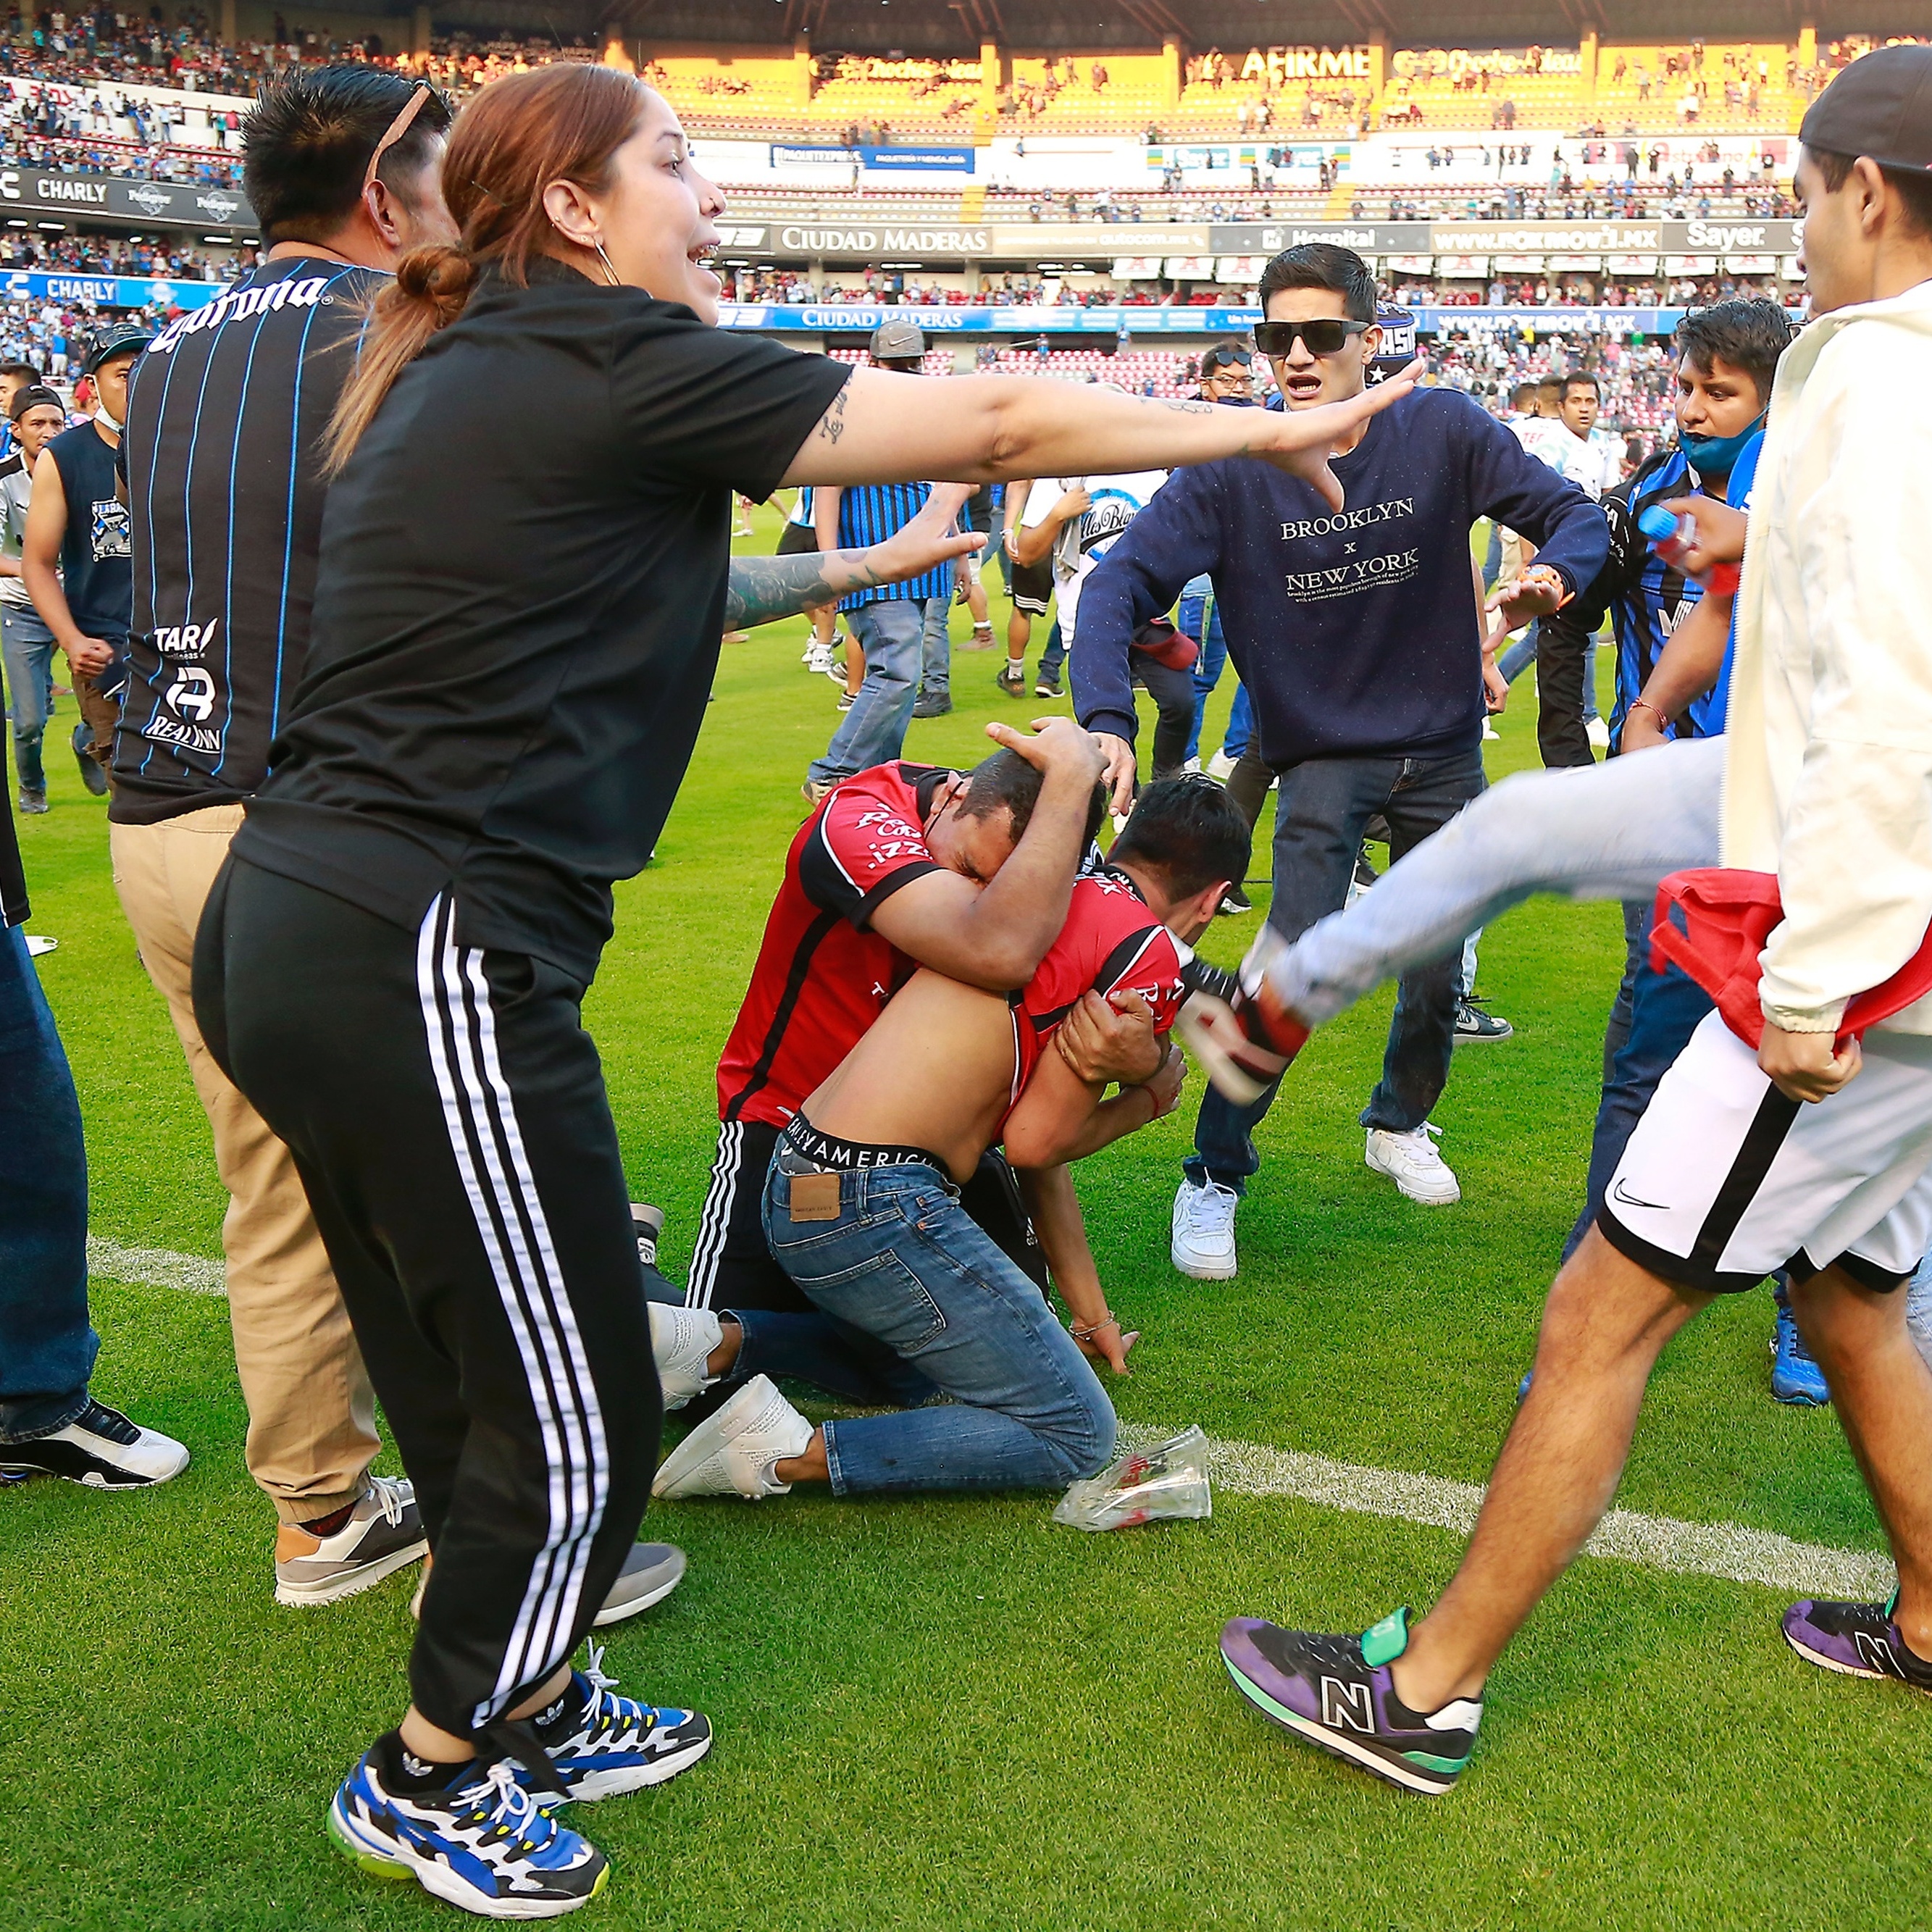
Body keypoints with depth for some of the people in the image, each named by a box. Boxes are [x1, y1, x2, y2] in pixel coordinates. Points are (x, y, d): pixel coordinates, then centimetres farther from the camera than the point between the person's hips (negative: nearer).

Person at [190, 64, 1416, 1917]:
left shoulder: (465, 373, 16)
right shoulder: (610, 362, -10)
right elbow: (987, 421, -6)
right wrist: (1263, 429, 5)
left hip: (285, 929, 10)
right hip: (423, 952, -10)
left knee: (462, 1384, 22)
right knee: (578, 1428, 5)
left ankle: (522, 1710, 39)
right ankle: (424, 1783, 25)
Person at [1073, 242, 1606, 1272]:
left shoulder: (1442, 429, -12)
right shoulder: (1232, 466, -17)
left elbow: (1575, 511, -6)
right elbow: (1119, 582, -24)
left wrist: (1552, 574, -30)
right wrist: (1106, 719, -40)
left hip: (1443, 746, 3)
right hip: (1321, 753, -3)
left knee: (1437, 971, 15)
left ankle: (1400, 1124, 44)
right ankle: (1212, 1178, 3)